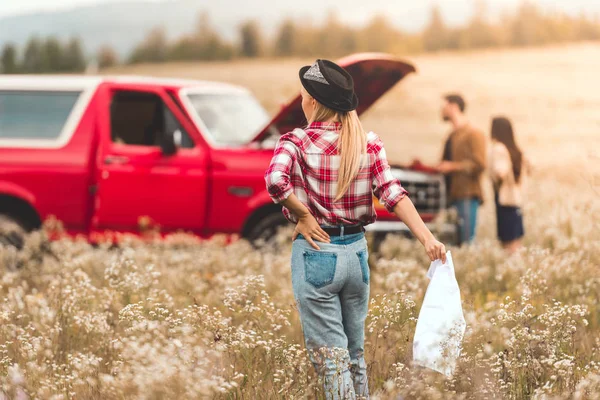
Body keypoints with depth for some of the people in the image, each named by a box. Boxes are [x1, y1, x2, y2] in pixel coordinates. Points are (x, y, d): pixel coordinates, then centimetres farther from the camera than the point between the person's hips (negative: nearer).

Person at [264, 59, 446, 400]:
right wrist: (427, 238, -14)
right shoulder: (369, 142, 2)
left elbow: (275, 181, -28)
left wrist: (304, 215, -13)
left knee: (331, 358, 0)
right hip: (357, 250, 5)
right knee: (356, 353, 20)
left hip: (316, 251, -4)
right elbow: (392, 193, -9)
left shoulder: (297, 142, -9)